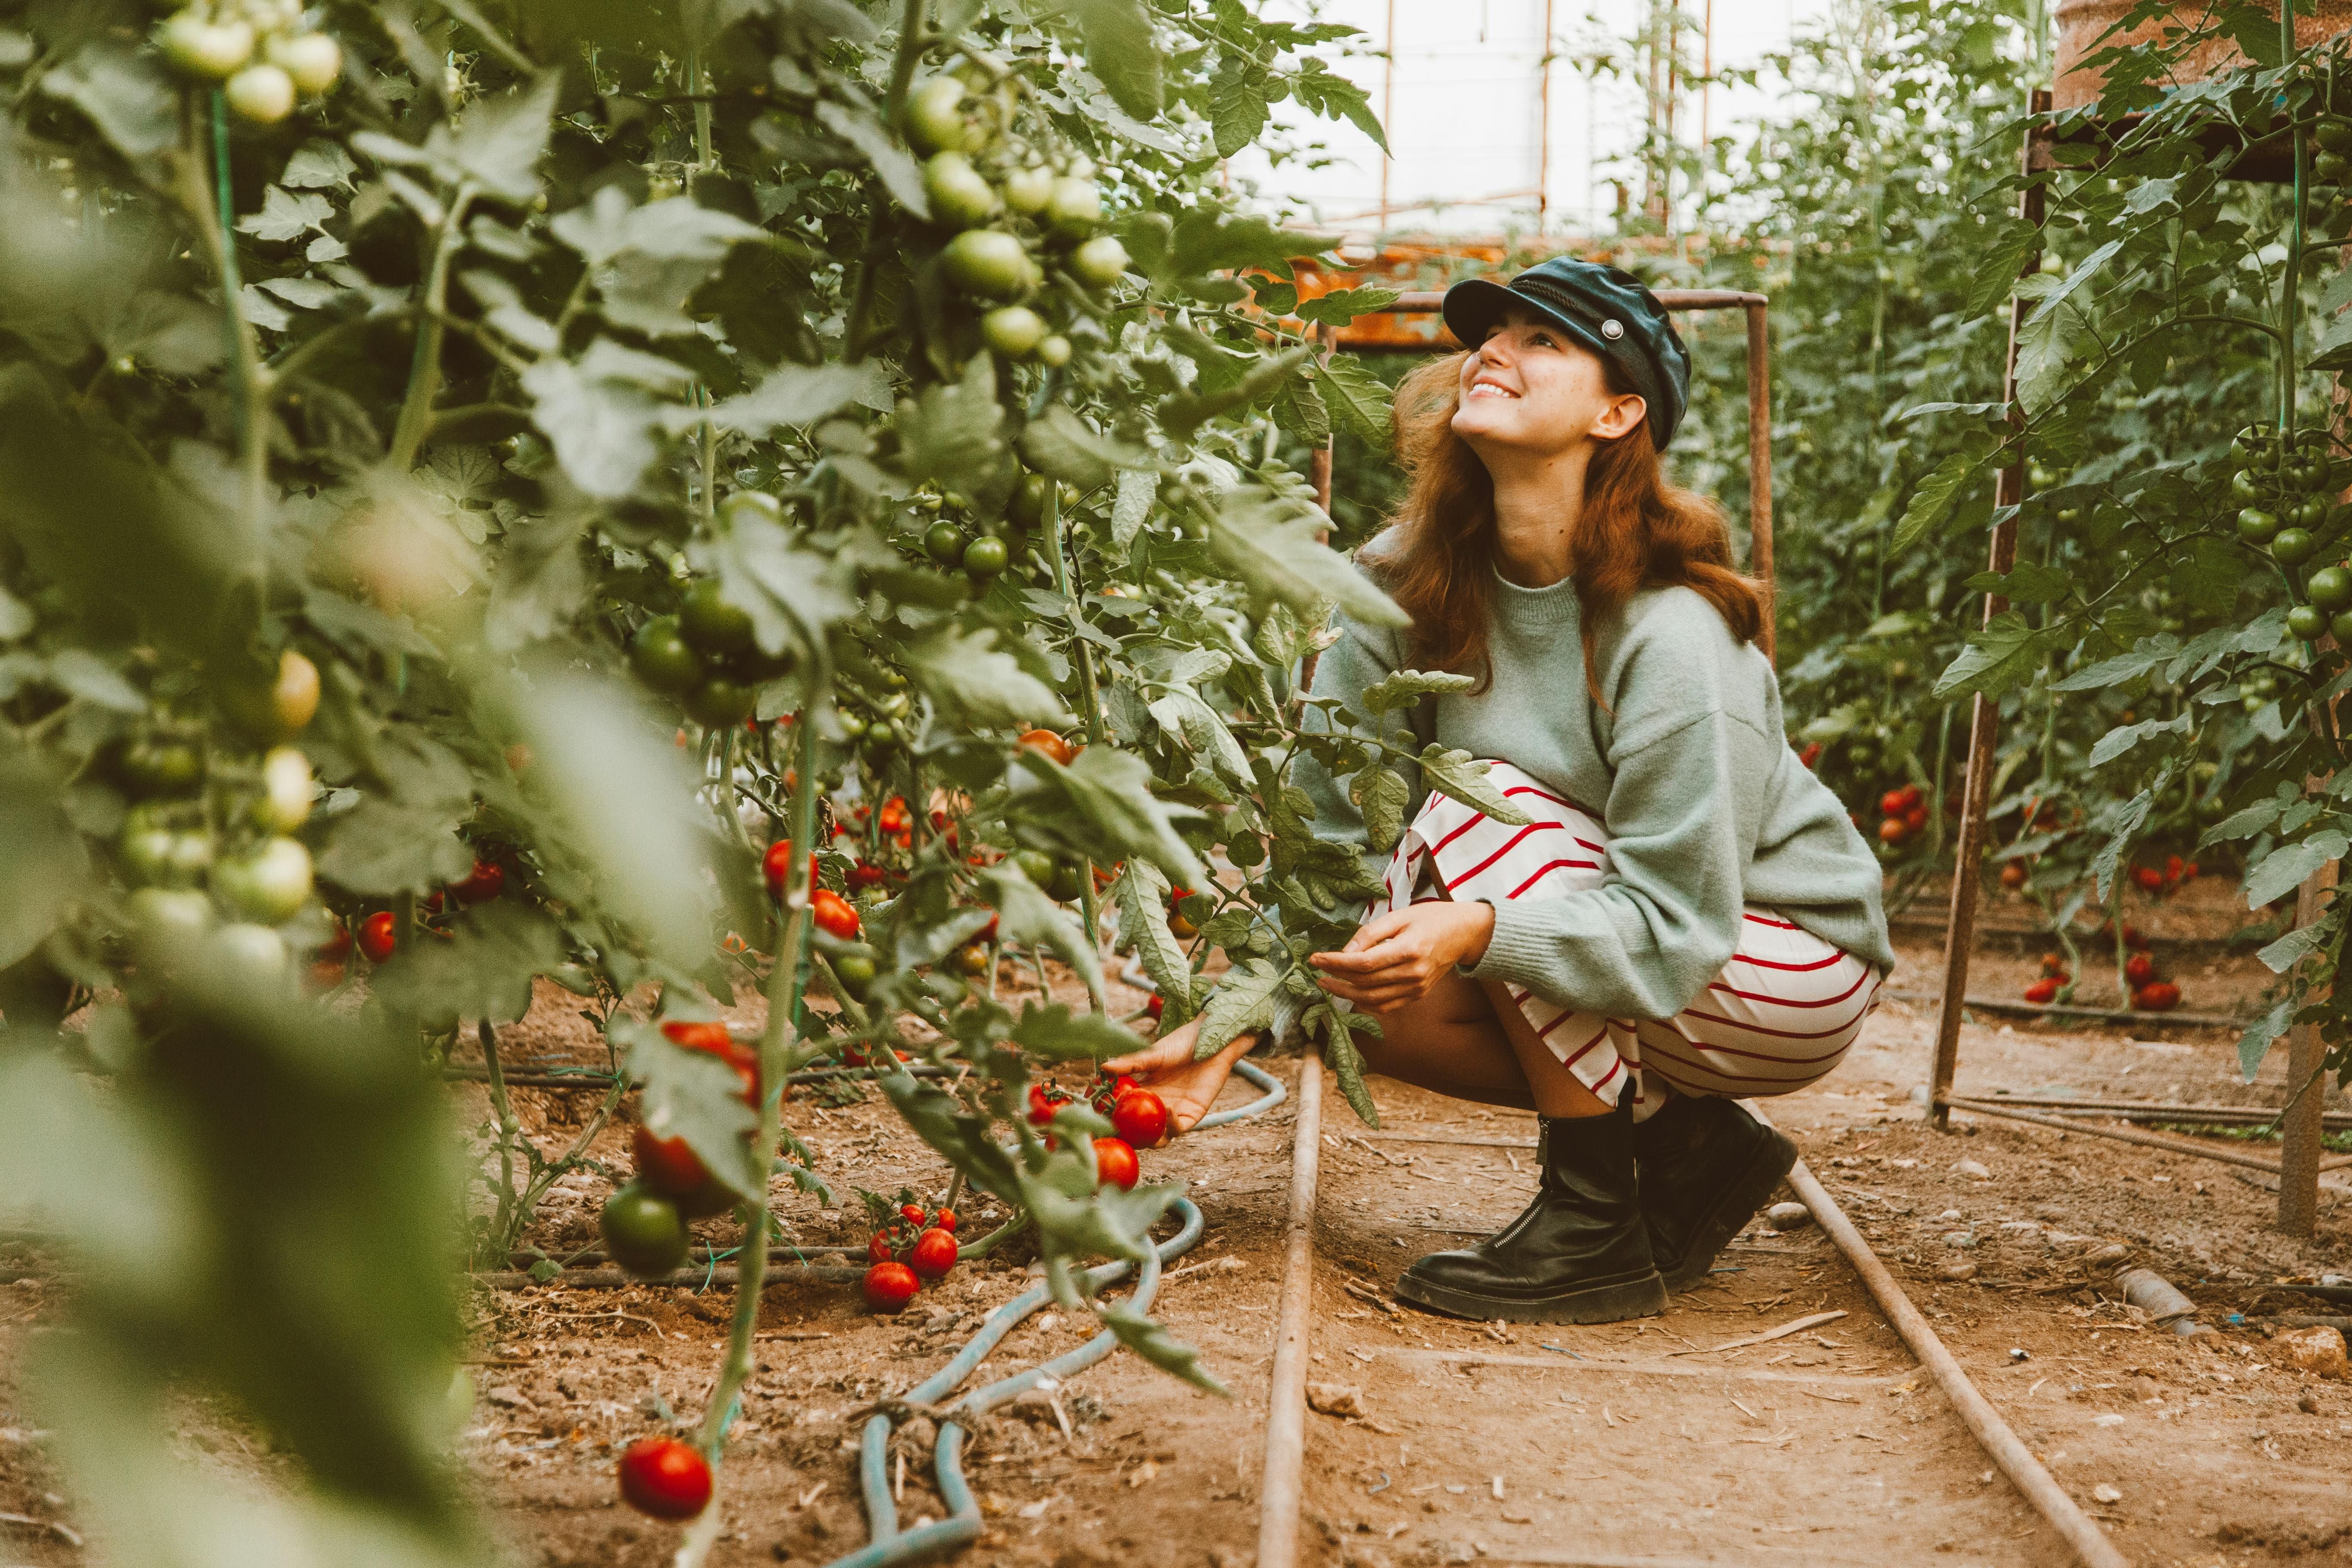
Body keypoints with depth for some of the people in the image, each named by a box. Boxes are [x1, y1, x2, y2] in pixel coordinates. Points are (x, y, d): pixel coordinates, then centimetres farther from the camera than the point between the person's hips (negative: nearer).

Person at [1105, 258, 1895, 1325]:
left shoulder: (1670, 632, -28)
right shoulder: (1406, 584, -9)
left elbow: (1674, 930, -30)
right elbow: (1332, 839, -10)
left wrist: (1476, 934, -46)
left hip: (1785, 972, -7)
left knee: (1481, 810, -27)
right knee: (1360, 990, -16)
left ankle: (1597, 1222, -19)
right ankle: (1684, 1144, 4)